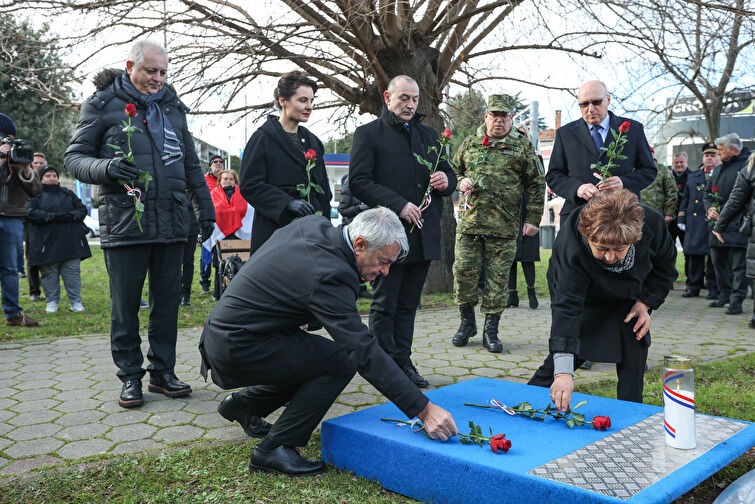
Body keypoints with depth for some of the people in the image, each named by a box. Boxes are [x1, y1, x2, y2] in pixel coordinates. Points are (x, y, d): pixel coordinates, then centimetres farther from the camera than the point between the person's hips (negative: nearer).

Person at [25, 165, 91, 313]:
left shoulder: (68, 193, 18)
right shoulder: (34, 195, 7)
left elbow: (82, 209, 14)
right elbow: (29, 212, -9)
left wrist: (71, 216, -9)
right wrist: (53, 217, -18)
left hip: (70, 243, 2)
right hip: (46, 244, -2)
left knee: (72, 271, 0)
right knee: (49, 273, 0)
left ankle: (75, 301, 6)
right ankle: (52, 301, 13)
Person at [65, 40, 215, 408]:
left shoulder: (172, 107, 16)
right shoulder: (102, 104, 3)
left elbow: (190, 164, 21)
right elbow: (74, 157, 1)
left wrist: (204, 206, 16)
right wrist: (105, 168, -20)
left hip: (171, 222, 4)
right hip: (124, 222, -4)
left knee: (168, 301, 8)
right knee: (125, 304, 4)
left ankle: (162, 371, 20)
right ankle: (130, 375, 17)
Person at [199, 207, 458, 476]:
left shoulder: (314, 224, -1)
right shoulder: (329, 276, -27)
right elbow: (365, 352, -29)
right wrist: (424, 410, -28)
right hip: (236, 348, -10)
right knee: (342, 361, -14)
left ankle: (242, 403, 31)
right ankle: (273, 449, -6)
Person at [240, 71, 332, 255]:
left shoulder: (311, 140, 18)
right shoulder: (263, 137, -2)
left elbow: (323, 188, 22)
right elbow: (249, 185, -9)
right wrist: (288, 202, -20)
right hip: (275, 229, -5)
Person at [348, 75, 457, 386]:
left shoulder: (429, 135, 19)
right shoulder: (368, 134, 1)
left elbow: (448, 174, 24)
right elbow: (358, 182, -10)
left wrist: (446, 180, -2)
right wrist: (398, 205, -19)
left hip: (423, 235, 6)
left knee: (408, 305, 13)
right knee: (384, 306, 2)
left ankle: (403, 362, 21)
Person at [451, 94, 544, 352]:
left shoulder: (523, 146, 6)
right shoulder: (470, 143, 13)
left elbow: (536, 184, 6)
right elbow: (454, 169, 24)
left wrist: (532, 219, 1)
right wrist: (460, 182, 1)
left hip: (504, 225, -2)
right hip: (469, 221, 2)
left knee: (498, 278, 2)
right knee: (463, 271, 1)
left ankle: (490, 330, 13)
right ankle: (467, 321, 20)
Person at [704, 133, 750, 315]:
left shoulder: (747, 165, -5)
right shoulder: (717, 170, 19)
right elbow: (707, 193, 24)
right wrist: (710, 208, 4)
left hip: (737, 225, -7)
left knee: (738, 263, -4)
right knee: (718, 261, 12)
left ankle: (736, 300, 0)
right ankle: (724, 295, 24)